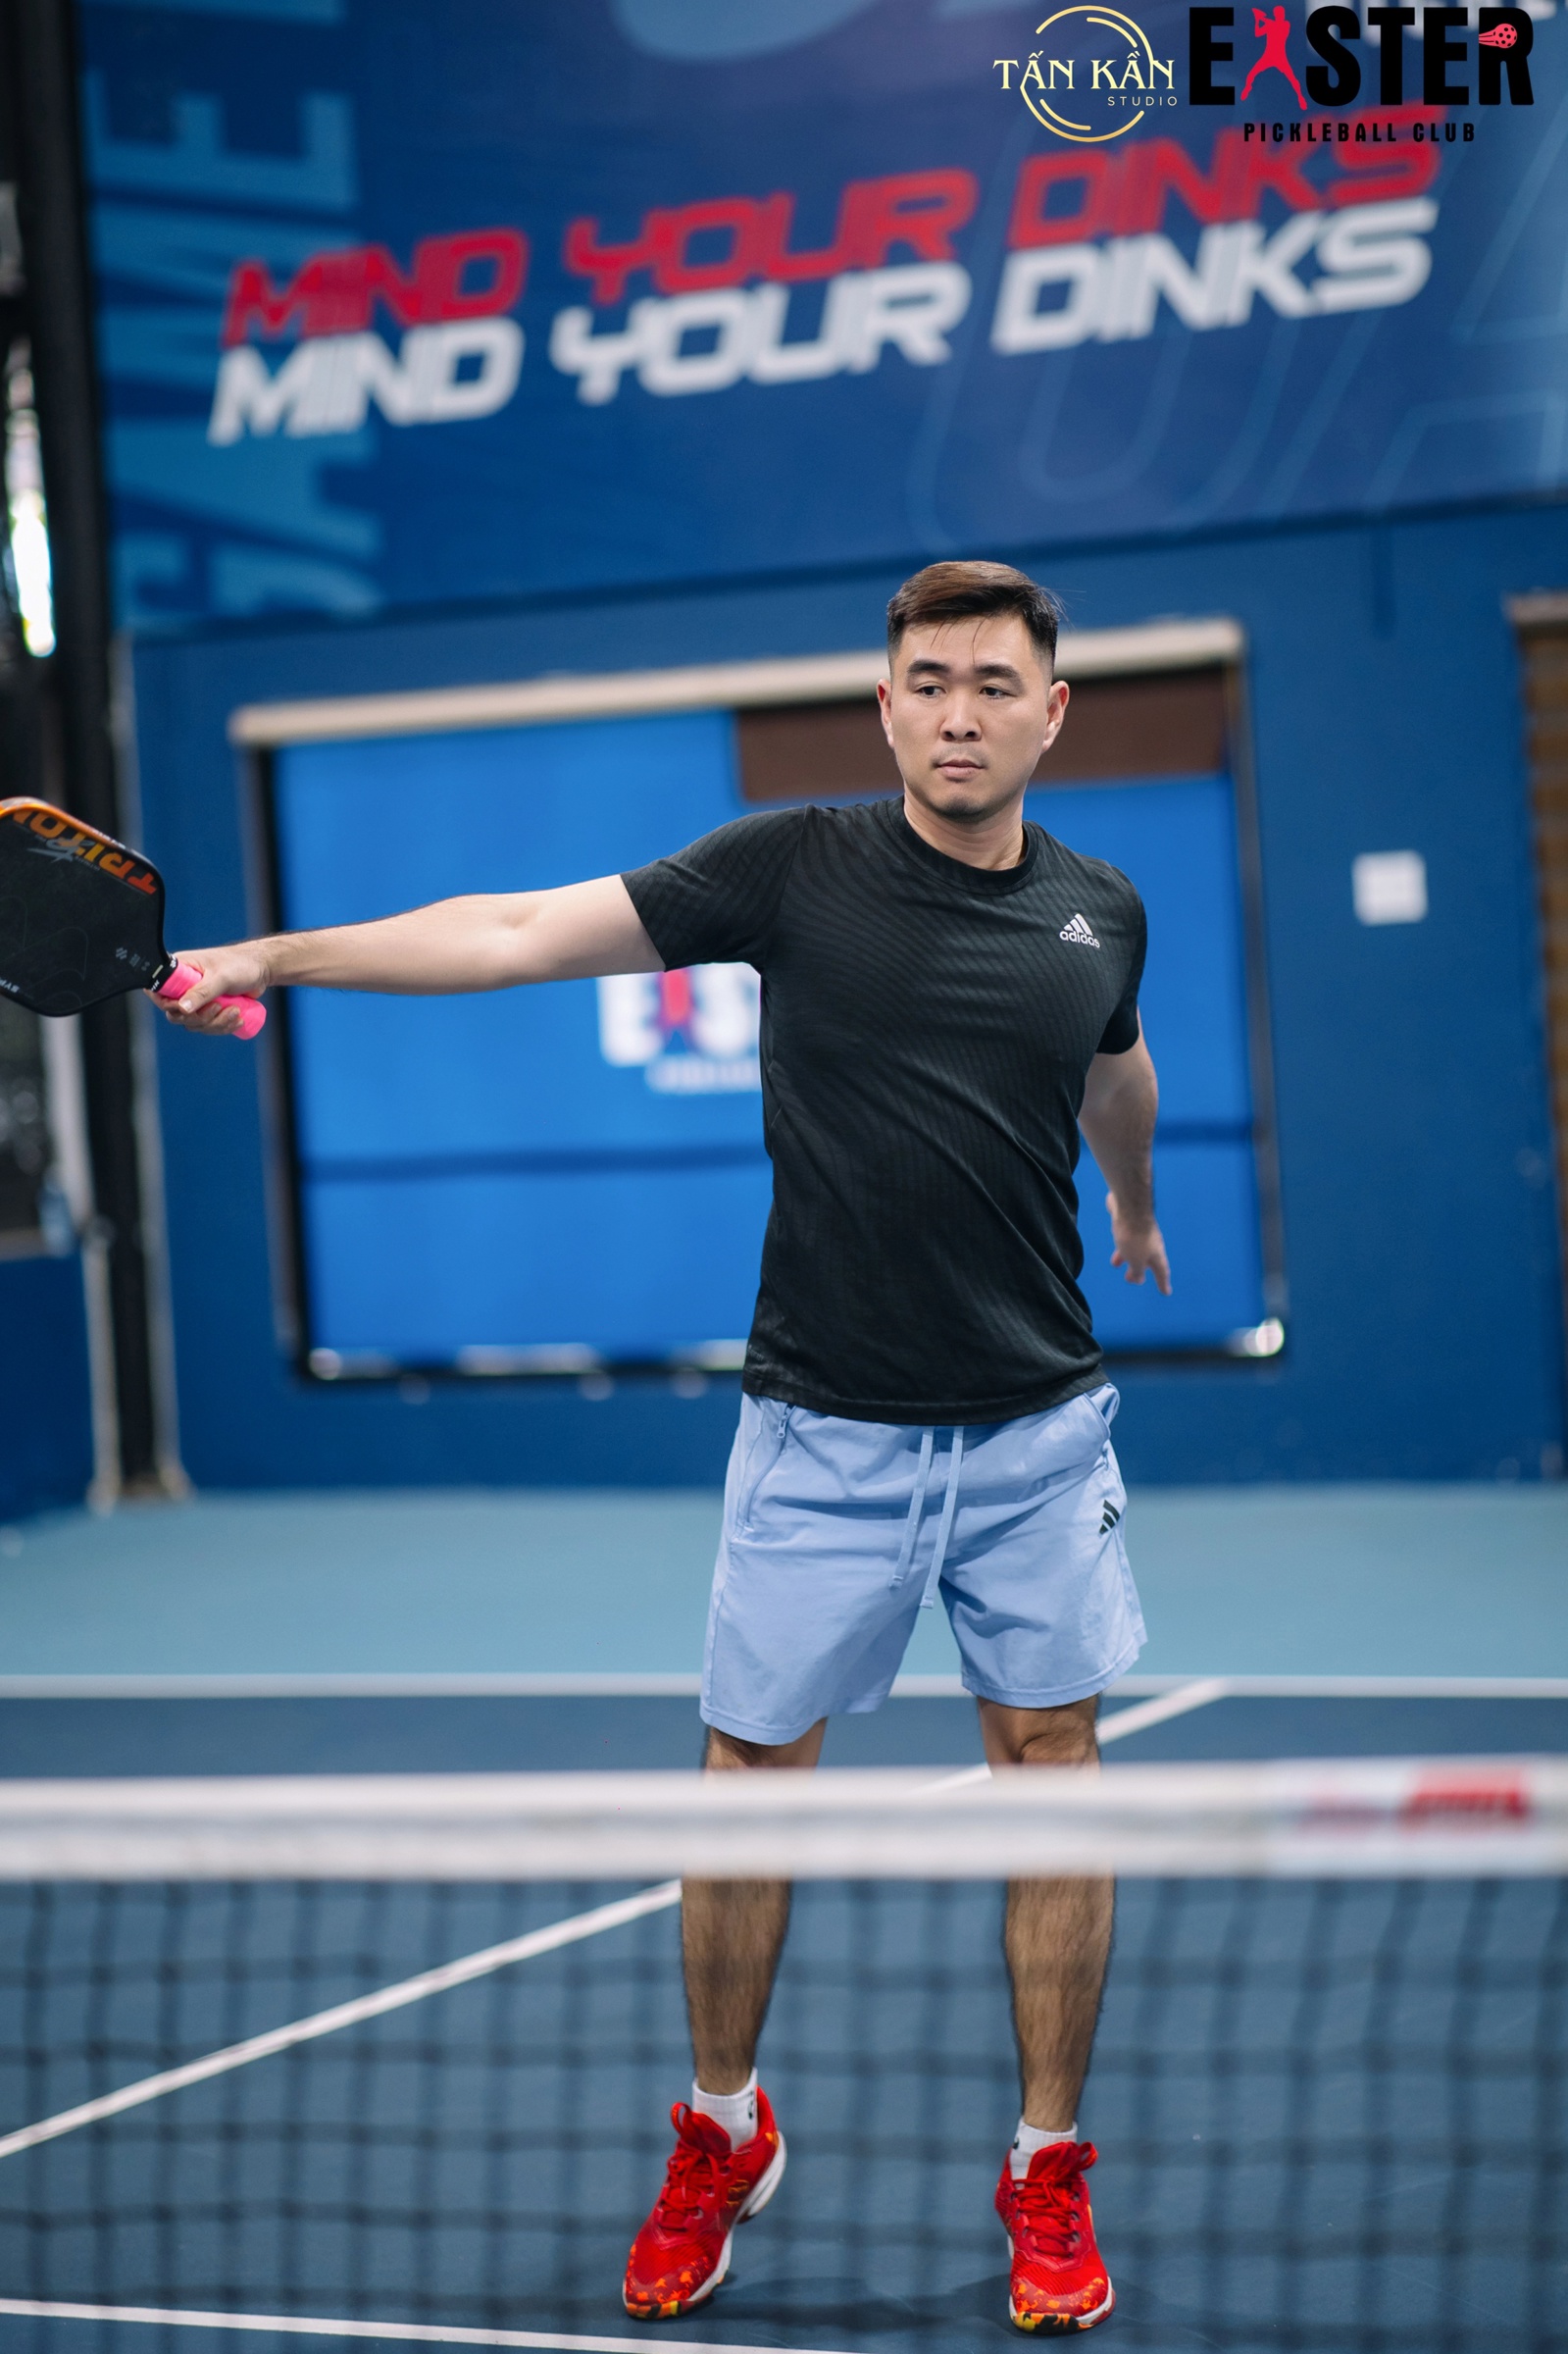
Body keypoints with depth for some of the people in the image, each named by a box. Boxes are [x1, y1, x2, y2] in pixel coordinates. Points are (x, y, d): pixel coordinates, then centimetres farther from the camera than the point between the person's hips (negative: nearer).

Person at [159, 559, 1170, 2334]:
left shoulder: (1099, 916, 4)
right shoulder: (796, 868, -6)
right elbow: (516, 931, -10)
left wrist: (1135, 1205, 45)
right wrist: (272, 954, -18)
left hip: (1035, 1428, 2)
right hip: (822, 1434, -2)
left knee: (1050, 1774, 4)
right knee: (746, 1786, 5)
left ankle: (1048, 2178, 19)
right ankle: (718, 2139, 27)